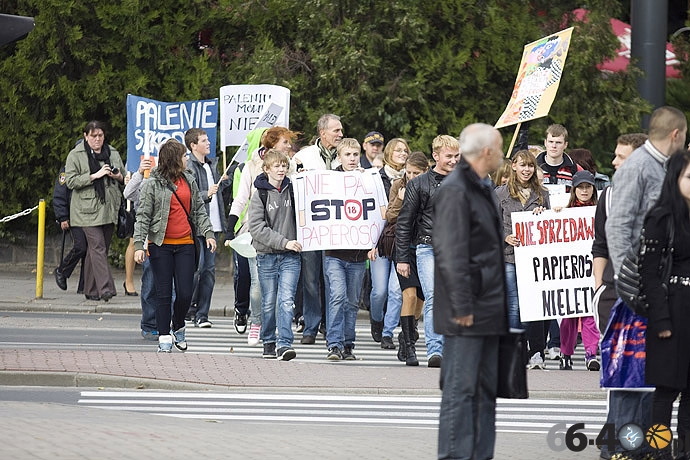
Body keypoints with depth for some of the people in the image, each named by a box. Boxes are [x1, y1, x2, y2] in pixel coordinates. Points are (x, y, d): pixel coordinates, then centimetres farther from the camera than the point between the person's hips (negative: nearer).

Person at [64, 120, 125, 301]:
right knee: (97, 246, -15)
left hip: (109, 210, 5)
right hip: (88, 210, -5)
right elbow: (71, 181, -7)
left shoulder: (113, 154, 14)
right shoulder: (76, 155, 1)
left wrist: (119, 176, -1)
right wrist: (95, 176, -15)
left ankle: (91, 290, 14)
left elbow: (125, 177, 23)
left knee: (98, 249, 7)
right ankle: (106, 288, -23)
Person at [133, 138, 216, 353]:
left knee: (185, 293, -1)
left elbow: (199, 209, 16)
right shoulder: (152, 184, -5)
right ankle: (164, 337, 9)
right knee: (164, 293, 0)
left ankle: (178, 327, 25)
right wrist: (139, 245, -13)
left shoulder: (189, 180, 10)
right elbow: (143, 216, -6)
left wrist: (208, 233, 6)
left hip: (185, 244, 4)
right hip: (161, 245, -4)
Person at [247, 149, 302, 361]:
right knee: (269, 302, 7)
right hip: (267, 255, -1)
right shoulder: (260, 195, -2)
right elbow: (256, 227, -11)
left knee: (287, 300, -11)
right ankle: (268, 342, 21)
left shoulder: (292, 190, 5)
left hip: (290, 256, 1)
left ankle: (284, 343, -16)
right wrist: (283, 242, -16)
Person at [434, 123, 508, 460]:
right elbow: (450, 255, -20)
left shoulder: (483, 189, 17)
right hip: (467, 316, -10)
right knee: (460, 390, -7)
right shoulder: (454, 192, -15)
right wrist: (462, 306, -22)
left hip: (488, 311, 10)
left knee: (486, 390, 13)